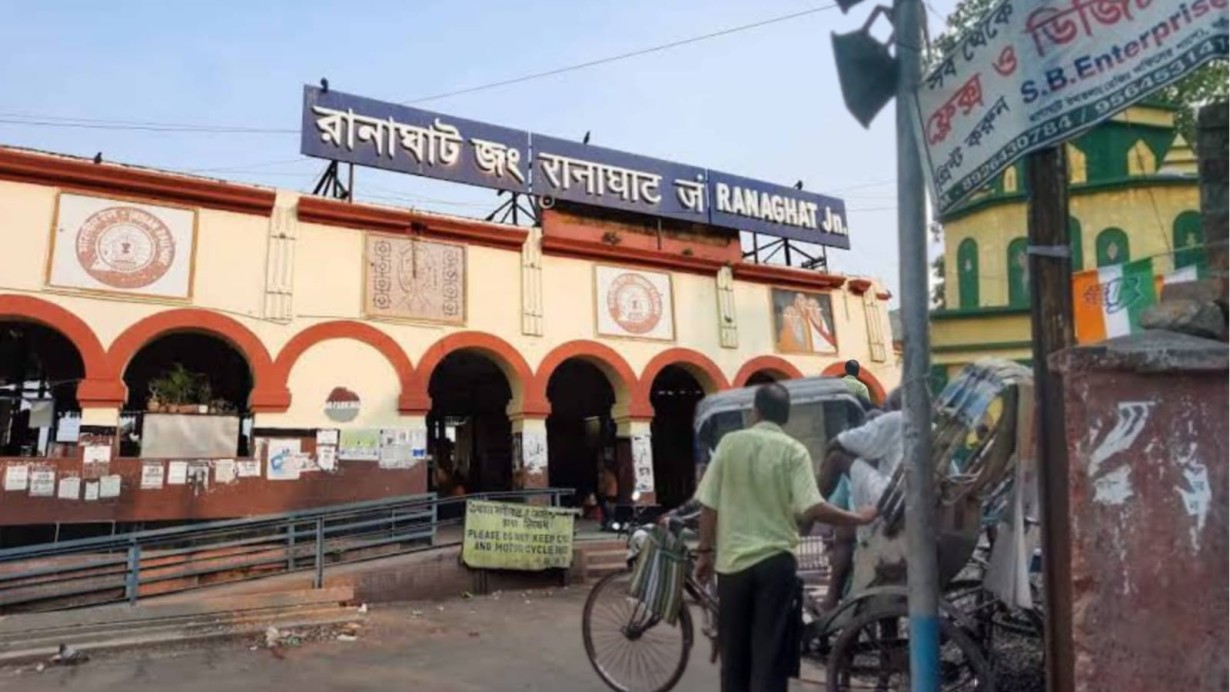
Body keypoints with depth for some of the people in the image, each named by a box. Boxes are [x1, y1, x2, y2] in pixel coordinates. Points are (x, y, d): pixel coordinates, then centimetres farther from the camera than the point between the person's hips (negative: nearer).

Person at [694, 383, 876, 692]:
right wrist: (859, 518, -1)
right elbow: (812, 508, -15)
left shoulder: (730, 442, 0)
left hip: (732, 560, 2)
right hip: (775, 562, -2)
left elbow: (709, 505, 0)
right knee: (770, 654, 4)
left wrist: (705, 551, 11)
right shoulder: (794, 450, -5)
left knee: (735, 653, 15)